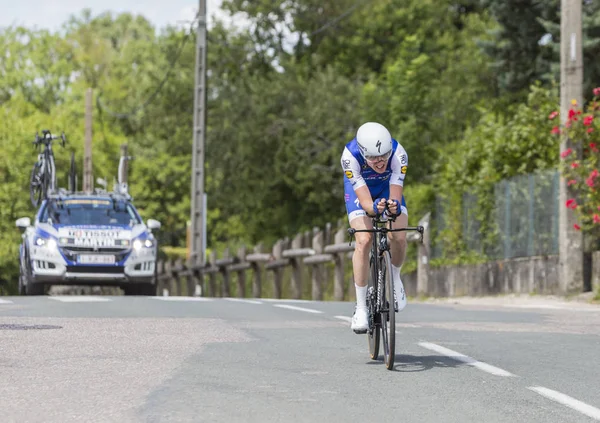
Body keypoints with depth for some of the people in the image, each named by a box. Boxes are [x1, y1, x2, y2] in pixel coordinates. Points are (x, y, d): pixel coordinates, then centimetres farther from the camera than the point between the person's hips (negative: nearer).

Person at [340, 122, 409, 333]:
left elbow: (396, 197, -37)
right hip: (359, 189, -1)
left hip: (387, 187, 1)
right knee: (363, 240, -22)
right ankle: (361, 307, -12)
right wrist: (374, 208, -62)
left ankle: (395, 278, 14)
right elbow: (365, 202, -40)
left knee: (399, 237, -20)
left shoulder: (398, 154, -37)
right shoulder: (350, 156, -39)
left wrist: (394, 207, -60)